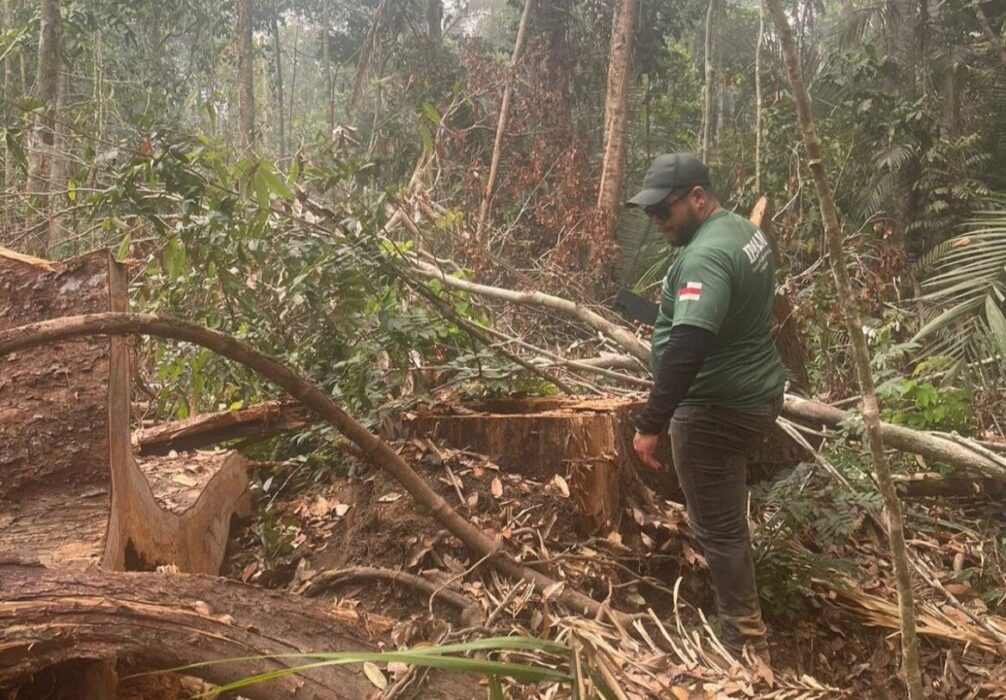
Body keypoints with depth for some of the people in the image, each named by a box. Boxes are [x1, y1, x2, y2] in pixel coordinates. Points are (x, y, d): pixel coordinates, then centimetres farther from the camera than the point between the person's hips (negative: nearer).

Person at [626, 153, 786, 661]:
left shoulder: (706, 256, -25)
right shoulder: (744, 230, 7)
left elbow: (686, 350, -36)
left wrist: (650, 423, -34)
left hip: (716, 409, -11)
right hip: (757, 391, 11)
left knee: (720, 528, 0)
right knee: (725, 514, 28)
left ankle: (746, 643, 9)